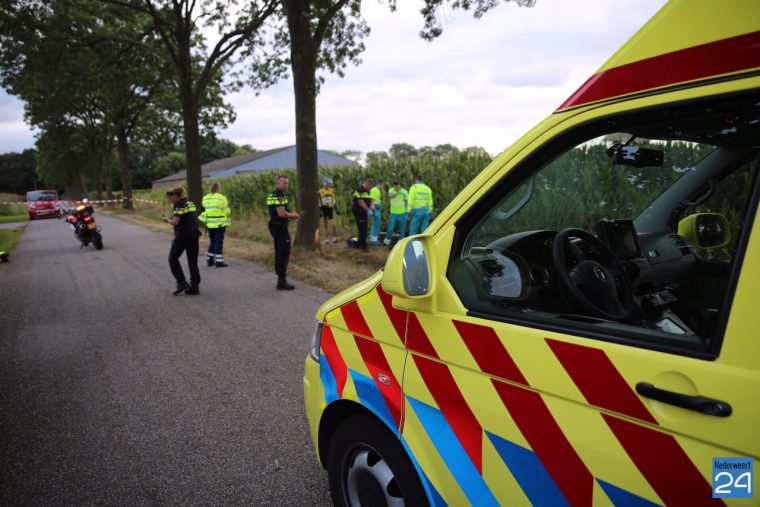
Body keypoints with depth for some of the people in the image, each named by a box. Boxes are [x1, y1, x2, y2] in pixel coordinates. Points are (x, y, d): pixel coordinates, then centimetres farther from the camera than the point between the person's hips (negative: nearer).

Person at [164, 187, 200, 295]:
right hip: (194, 233, 8)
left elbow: (175, 222, -18)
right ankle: (195, 286, 9)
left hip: (183, 235, -8)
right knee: (193, 261, 9)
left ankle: (182, 283, 1)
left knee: (173, 258, 8)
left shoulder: (179, 205, -12)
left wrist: (168, 219, 2)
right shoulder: (190, 203, 14)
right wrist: (172, 218, 14)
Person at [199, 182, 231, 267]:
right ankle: (219, 261, 1)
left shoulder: (205, 198, 6)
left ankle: (210, 260, 20)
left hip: (210, 224, 6)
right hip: (220, 223, -6)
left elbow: (203, 210, 10)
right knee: (219, 242, 0)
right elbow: (227, 211, -10)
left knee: (212, 242, 17)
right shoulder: (221, 198, -13)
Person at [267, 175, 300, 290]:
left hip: (275, 226, 11)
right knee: (284, 254, -8)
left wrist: (290, 214, 9)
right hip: (280, 228, -11)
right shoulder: (279, 196, -17)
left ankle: (280, 278, 21)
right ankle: (282, 281, -8)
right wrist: (293, 215, -8)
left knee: (279, 253, 14)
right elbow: (281, 213, -25)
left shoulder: (272, 195, 15)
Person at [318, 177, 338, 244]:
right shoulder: (320, 192, -3)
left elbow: (334, 201, 14)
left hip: (330, 209, 1)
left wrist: (336, 209, 11)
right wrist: (319, 211, -2)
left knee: (333, 224, -9)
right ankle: (326, 239, 15)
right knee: (326, 225, 7)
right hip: (324, 209, -1)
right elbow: (319, 202, 1)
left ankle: (334, 237, 3)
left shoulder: (332, 191, 6)